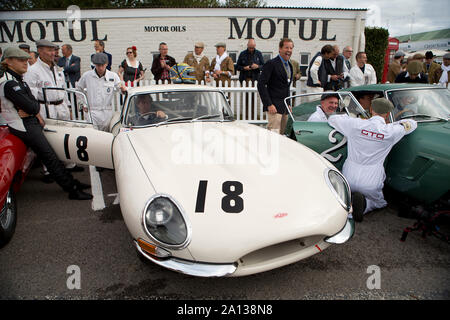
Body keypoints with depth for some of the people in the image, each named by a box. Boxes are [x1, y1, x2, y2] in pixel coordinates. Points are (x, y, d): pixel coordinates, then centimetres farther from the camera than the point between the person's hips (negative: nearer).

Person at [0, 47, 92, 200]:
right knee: (49, 157, -8)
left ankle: (71, 182, 19)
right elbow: (30, 106, -22)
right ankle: (72, 190, -3)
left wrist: (35, 112, -8)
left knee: (50, 154, 11)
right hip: (24, 126, -10)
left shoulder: (19, 79, 13)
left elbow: (33, 101, 10)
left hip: (32, 122, 10)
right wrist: (36, 108, -1)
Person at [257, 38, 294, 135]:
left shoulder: (289, 65, 17)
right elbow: (261, 85, -15)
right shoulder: (271, 64, -8)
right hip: (274, 107, -8)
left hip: (285, 108, 8)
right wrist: (269, 104, -20)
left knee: (281, 135, 11)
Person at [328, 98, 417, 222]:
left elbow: (332, 119, 6)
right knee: (381, 203, 26)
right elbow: (412, 123, 14)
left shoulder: (356, 124, -8)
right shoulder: (391, 131, -7)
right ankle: (363, 203, -8)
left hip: (349, 179, 2)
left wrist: (346, 116, 20)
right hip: (370, 184, -2)